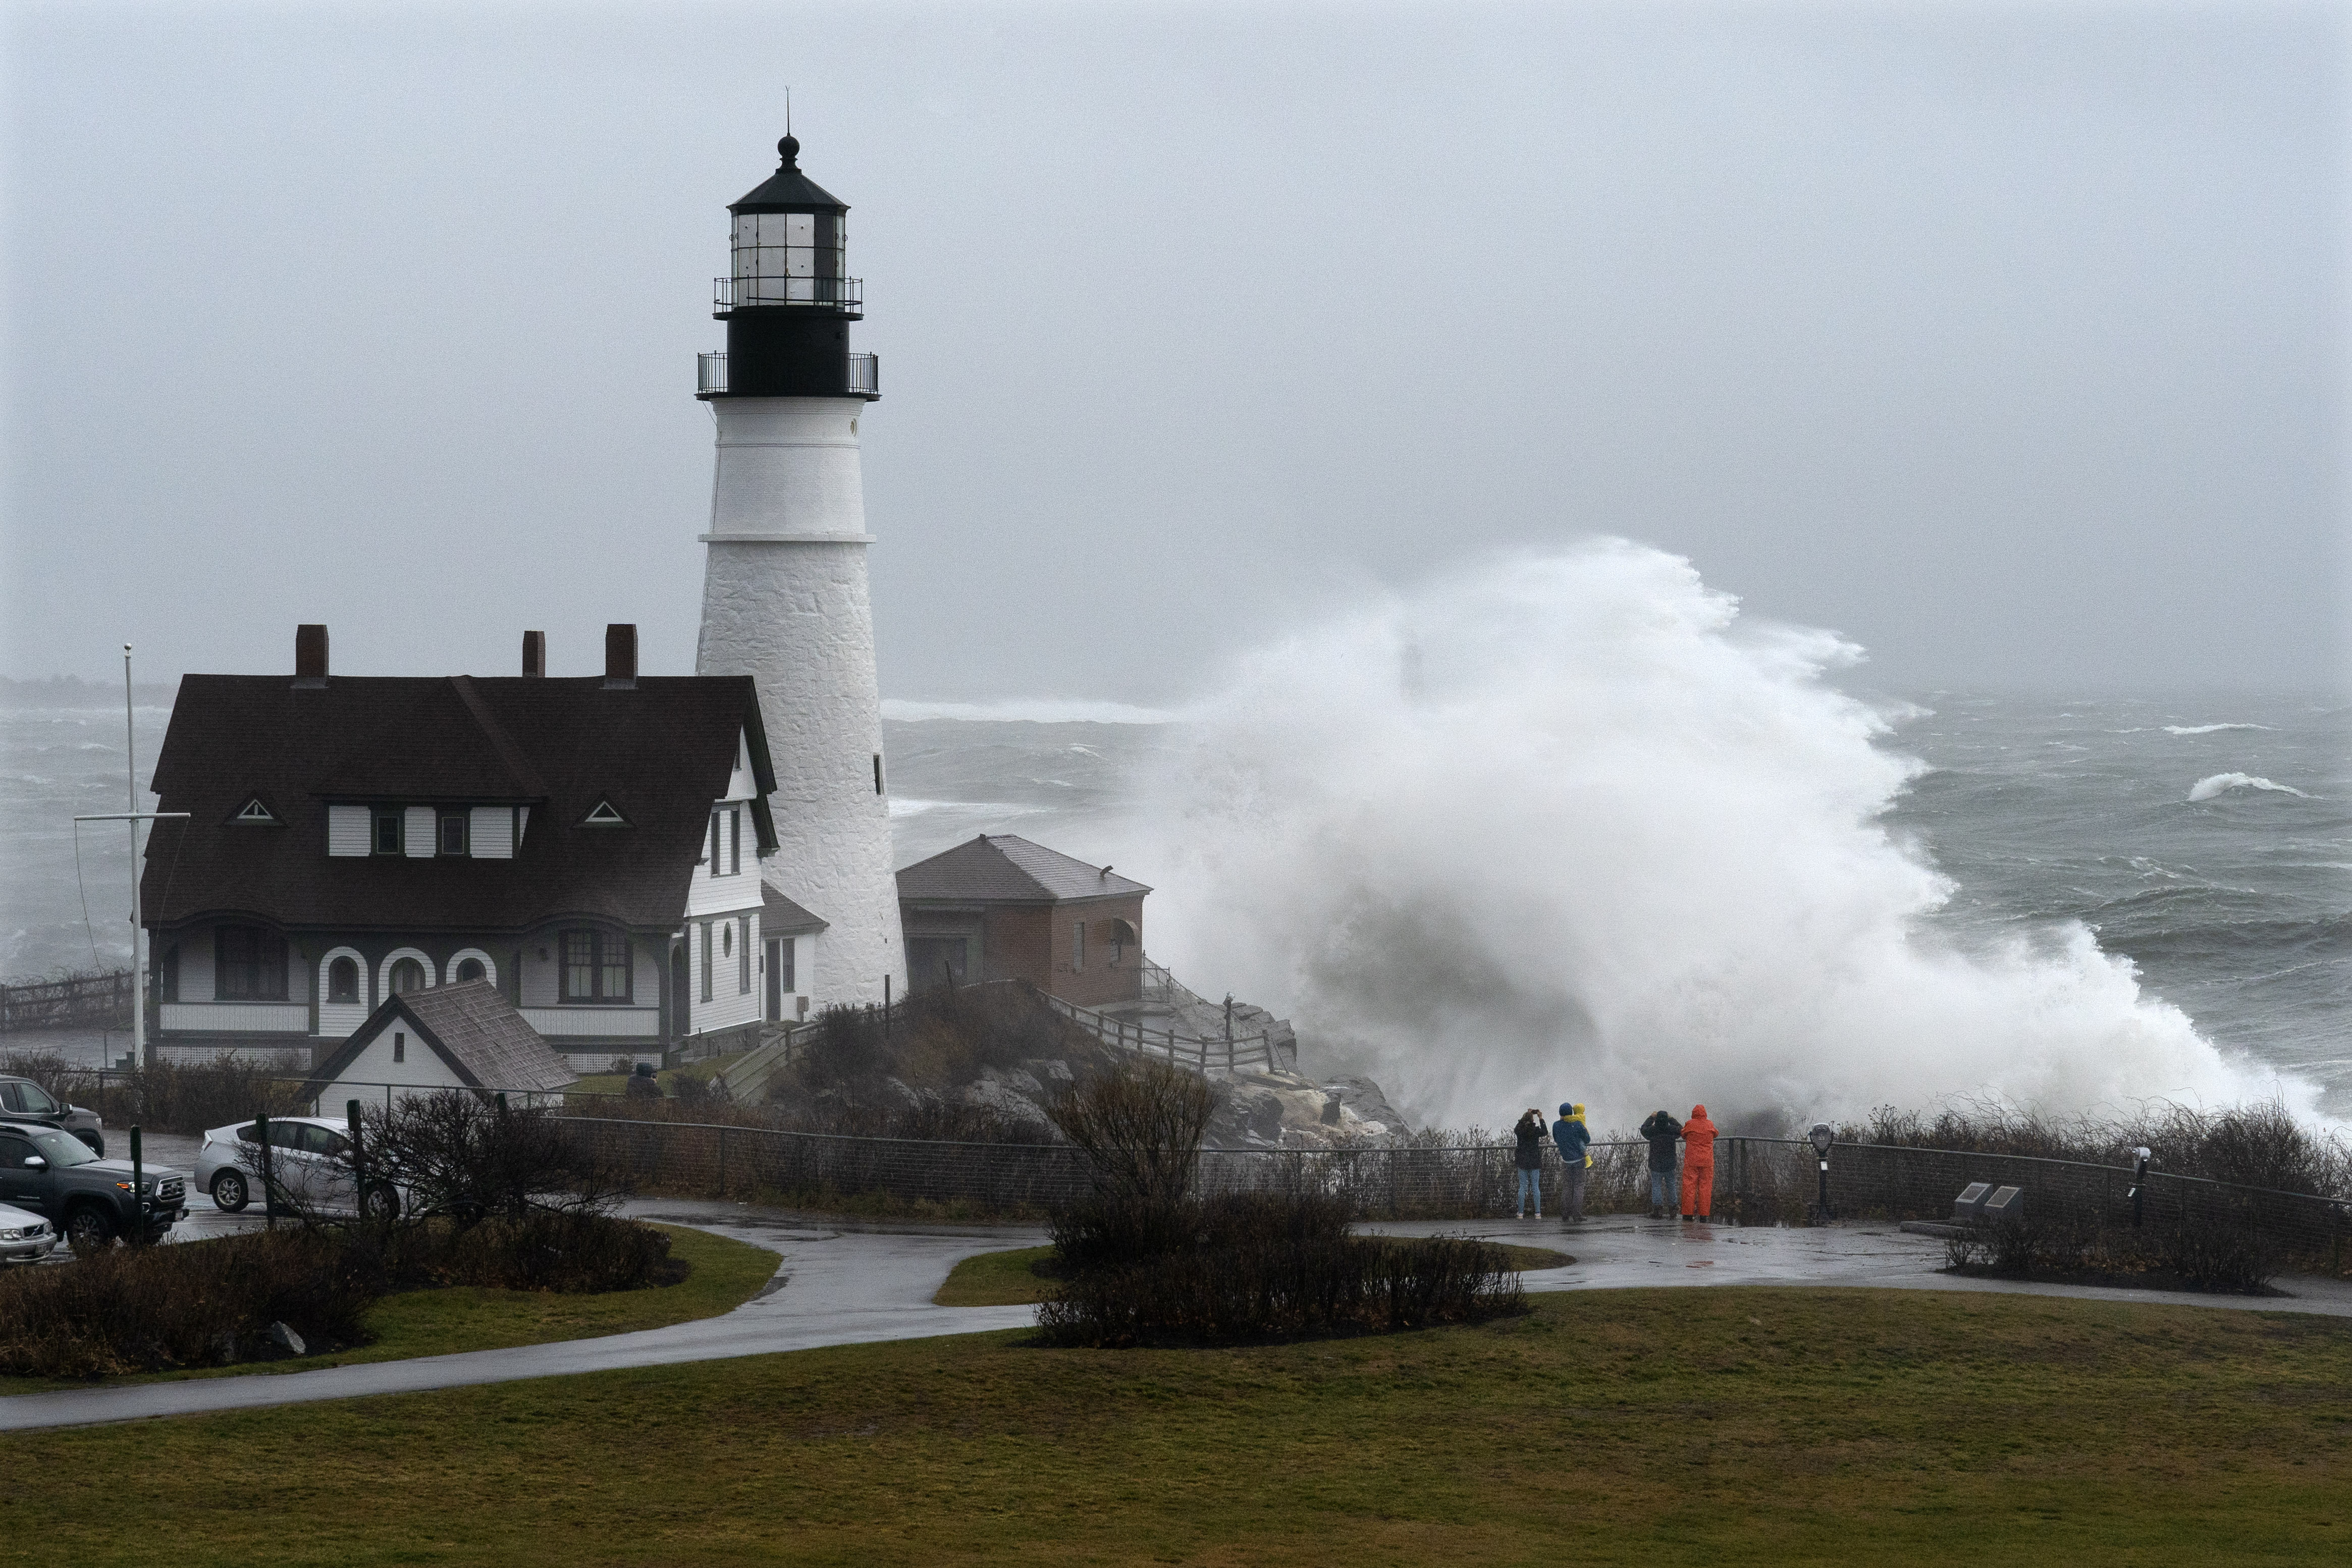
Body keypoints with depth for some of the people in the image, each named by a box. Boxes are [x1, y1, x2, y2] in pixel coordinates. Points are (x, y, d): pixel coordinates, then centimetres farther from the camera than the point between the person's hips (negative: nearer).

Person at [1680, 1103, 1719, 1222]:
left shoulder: (1690, 1124, -6)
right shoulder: (1710, 1125, 0)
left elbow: (1683, 1135, 9)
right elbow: (1715, 1134, 17)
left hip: (1691, 1161, -2)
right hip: (1707, 1161, 2)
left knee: (1689, 1186, 2)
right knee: (1705, 1187, 4)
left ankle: (1688, 1213, -1)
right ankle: (1704, 1214, 2)